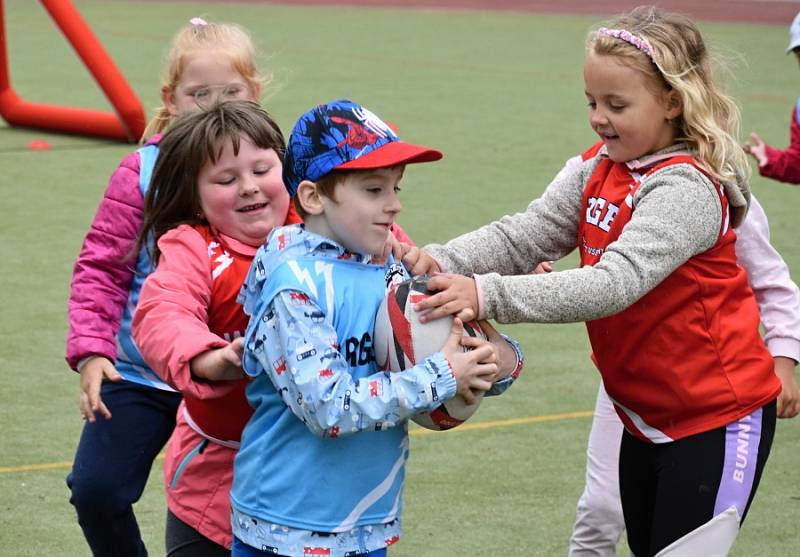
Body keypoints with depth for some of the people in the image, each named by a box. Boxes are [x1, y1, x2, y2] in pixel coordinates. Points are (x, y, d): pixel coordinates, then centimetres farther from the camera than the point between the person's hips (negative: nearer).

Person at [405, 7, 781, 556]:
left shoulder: (686, 190, -22)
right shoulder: (598, 170, 4)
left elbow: (612, 284, -34)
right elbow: (524, 236, -5)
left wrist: (489, 294, -42)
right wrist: (444, 262, -24)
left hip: (716, 422, -8)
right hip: (647, 419, 8)